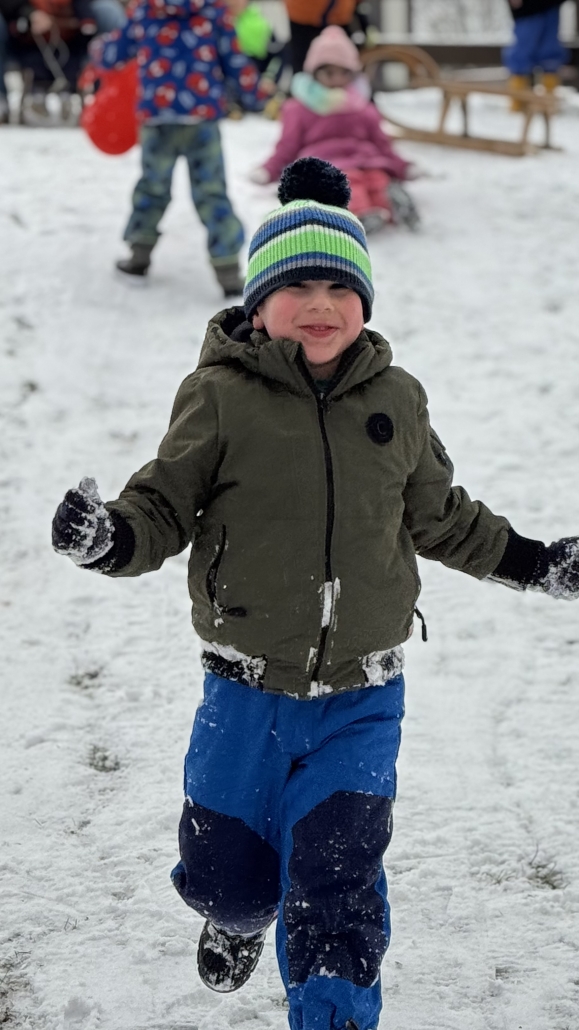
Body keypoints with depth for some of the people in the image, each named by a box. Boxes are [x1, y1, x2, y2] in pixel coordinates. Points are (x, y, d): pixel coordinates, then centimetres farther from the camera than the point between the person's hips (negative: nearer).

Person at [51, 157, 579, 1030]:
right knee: (222, 873, 11)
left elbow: (441, 518, 16)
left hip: (362, 697, 1)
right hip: (247, 690, -1)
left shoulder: (396, 400, 1)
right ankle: (240, 916, 49)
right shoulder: (221, 395, -9)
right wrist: (110, 538, -27)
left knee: (336, 885, -7)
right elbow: (165, 508, -6)